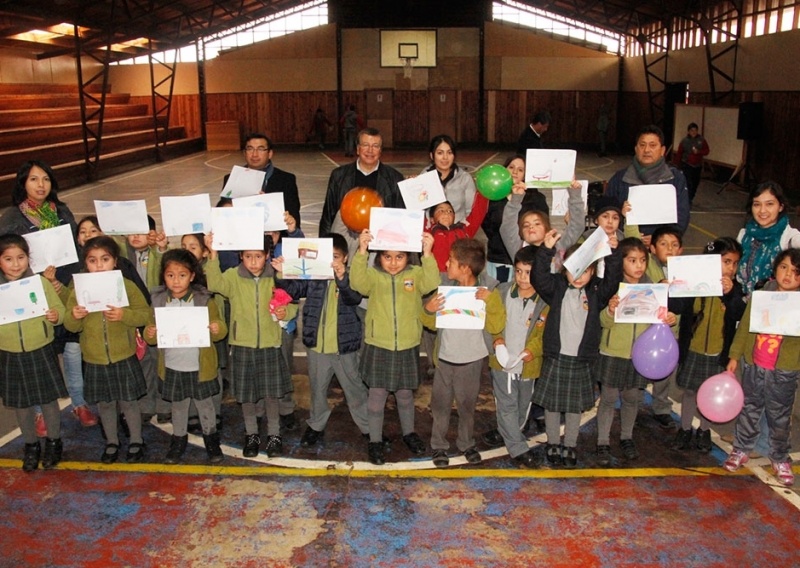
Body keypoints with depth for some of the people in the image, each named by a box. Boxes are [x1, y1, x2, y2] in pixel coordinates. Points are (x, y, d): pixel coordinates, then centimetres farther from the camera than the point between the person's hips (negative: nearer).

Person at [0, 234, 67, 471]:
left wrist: (56, 315, -25)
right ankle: (31, 445, 34)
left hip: (41, 353, -1)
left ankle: (53, 442, 31)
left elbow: (58, 308, -3)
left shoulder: (41, 282, -8)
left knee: (48, 400, 11)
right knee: (21, 404, 15)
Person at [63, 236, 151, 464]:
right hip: (94, 359, 2)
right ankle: (111, 442, 34)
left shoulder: (127, 286, -7)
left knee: (128, 401, 8)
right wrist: (74, 316, -20)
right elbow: (70, 326, 2)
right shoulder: (79, 289, -1)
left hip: (124, 357, -2)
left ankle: (136, 441, 27)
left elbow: (145, 314, -9)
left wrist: (124, 315, -26)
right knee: (104, 403, 16)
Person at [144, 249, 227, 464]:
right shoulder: (159, 301, -3)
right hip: (172, 366, 2)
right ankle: (178, 439, 38)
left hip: (200, 366, -2)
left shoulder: (204, 300, -9)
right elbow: (152, 330, 2)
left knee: (205, 403, 15)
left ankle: (211, 437, 34)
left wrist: (217, 329, -30)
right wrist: (149, 334, -21)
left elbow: (219, 328, -7)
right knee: (178, 406, 19)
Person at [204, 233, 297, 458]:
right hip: (242, 345, 0)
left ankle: (274, 435, 25)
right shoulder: (233, 276, -4)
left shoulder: (276, 278, -3)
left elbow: (292, 304, 4)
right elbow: (215, 283, -23)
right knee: (245, 394, 11)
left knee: (272, 393, 5)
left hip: (269, 344, 0)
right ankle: (251, 434, 30)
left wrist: (286, 311, -19)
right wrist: (213, 255, -34)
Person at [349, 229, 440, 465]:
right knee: (377, 395, 4)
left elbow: (431, 282, -20)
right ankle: (375, 441, 20)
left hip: (407, 347, 1)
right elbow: (357, 282, -24)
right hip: (378, 346, -1)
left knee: (405, 393, 17)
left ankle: (409, 432, 38)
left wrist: (427, 253, -31)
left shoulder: (415, 274, -1)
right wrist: (362, 251, -34)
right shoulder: (373, 275, -4)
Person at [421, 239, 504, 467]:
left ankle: (467, 444, 35)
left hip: (471, 360, -1)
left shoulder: (487, 290, -12)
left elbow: (496, 326, -17)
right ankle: (439, 445, 28)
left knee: (467, 405, 16)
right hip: (444, 357, 1)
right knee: (441, 405, 11)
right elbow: (430, 323, 2)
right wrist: (428, 310, -20)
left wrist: (489, 301, -29)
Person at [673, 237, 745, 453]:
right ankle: (685, 429, 29)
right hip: (694, 349, 0)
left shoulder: (735, 289, -7)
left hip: (719, 352, 1)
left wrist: (730, 294, -39)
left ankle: (704, 431, 33)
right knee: (690, 391, 12)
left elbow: (739, 315, -23)